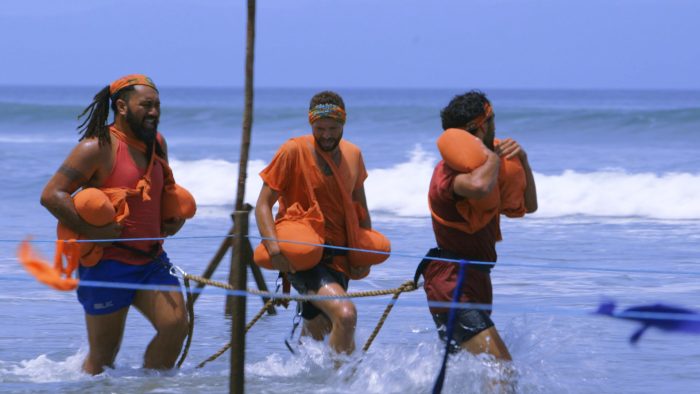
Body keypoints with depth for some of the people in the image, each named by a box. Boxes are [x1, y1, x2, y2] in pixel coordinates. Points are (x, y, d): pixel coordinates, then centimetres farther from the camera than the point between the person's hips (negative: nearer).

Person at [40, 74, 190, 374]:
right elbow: (51, 195, -19)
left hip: (151, 260, 6)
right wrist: (92, 231, -25)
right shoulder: (98, 148, -13)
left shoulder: (157, 144, 10)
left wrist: (175, 218, 11)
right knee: (102, 358, 1)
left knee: (176, 324, -14)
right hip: (108, 264, -6)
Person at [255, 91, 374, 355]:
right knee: (345, 314, -28)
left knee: (316, 333, 15)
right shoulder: (293, 152, -10)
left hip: (338, 258, 6)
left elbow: (360, 209, 21)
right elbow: (263, 205, -9)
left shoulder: (353, 155, 7)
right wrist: (274, 247, -23)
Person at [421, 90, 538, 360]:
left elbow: (528, 206, 20)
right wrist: (492, 156, -23)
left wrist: (522, 161, 5)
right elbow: (480, 186, -44)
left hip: (475, 279, 11)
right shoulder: (450, 170, -18)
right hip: (453, 285, -11)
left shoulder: (480, 164, 15)